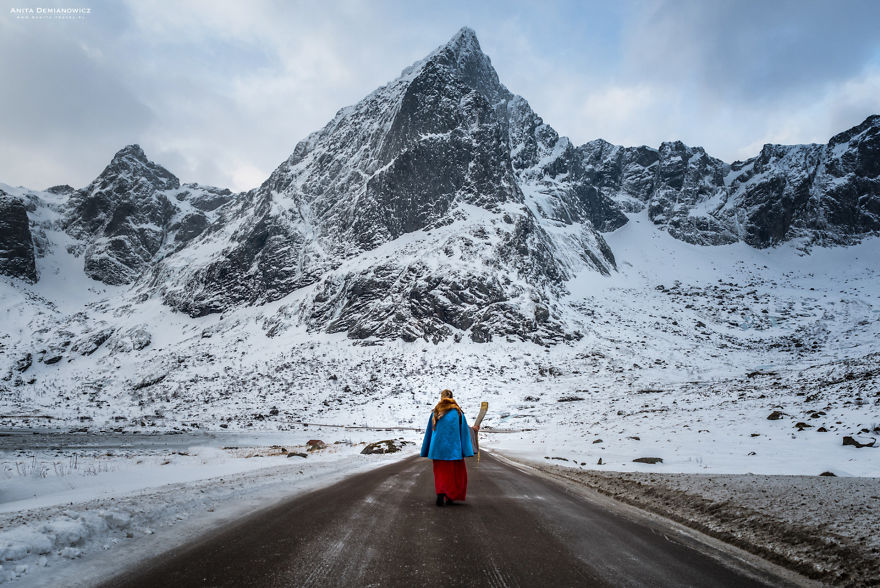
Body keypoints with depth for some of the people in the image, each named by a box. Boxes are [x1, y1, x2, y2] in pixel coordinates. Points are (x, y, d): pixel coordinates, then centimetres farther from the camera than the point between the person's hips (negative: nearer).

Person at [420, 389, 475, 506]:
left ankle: (440, 494, -7)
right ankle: (450, 496, 13)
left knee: (440, 472, 11)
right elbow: (464, 431, -2)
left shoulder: (435, 412, 3)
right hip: (453, 448, -1)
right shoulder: (458, 412, -1)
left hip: (438, 447, 1)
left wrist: (426, 451, 14)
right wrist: (466, 450, 1)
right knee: (456, 472, 14)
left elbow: (429, 431, 6)